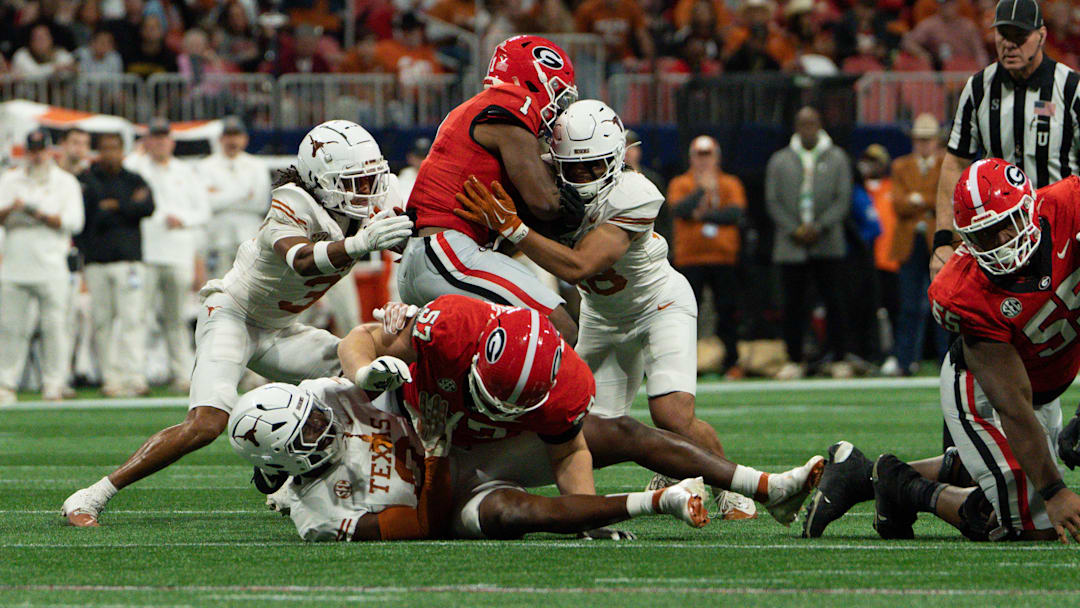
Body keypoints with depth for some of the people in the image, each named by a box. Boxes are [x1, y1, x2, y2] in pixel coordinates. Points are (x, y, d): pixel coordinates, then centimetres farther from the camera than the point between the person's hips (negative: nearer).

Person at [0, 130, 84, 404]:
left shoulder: (66, 182, 9)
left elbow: (73, 221, -2)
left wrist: (40, 214, -13)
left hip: (51, 266, -2)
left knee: (53, 325, -5)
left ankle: (54, 384, 0)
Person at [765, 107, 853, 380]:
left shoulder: (837, 159, 8)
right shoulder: (780, 161, 10)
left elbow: (843, 199, 2)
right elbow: (772, 202, 6)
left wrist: (819, 227, -10)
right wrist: (795, 230, -7)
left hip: (827, 244, -1)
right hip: (791, 245, 1)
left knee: (833, 302, -4)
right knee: (793, 303, -1)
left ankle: (839, 359, 1)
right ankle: (794, 360, 6)